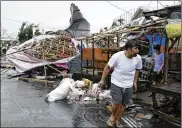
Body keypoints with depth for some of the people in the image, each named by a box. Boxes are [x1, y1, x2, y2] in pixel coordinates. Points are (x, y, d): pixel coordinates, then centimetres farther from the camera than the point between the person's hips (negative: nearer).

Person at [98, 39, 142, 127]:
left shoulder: (138, 58, -13)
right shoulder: (117, 56, -24)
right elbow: (108, 67, -10)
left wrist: (135, 82, 12)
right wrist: (102, 80, -6)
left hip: (129, 86, 4)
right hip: (116, 84, -3)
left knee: (123, 104, 11)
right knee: (116, 103, -10)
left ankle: (117, 121, 33)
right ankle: (112, 116, 23)